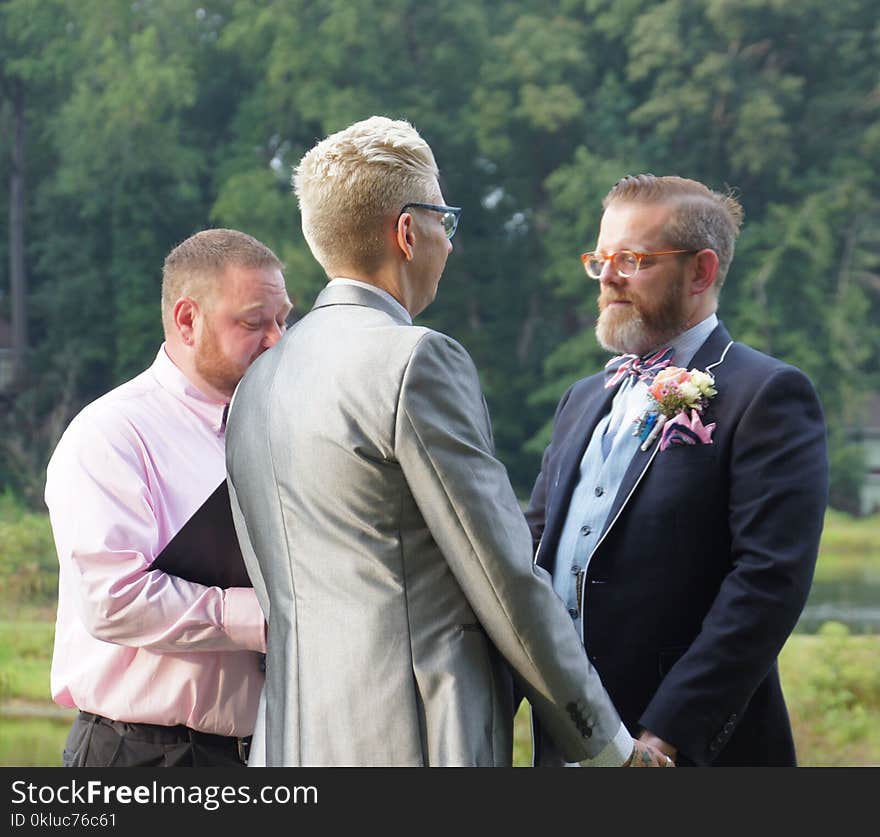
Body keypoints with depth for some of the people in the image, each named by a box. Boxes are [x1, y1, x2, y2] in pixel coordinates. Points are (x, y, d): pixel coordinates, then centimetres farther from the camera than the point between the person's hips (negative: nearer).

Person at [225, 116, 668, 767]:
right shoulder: (417, 361, -10)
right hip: (414, 739, -9)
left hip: (292, 742, 9)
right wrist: (609, 744, -1)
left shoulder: (258, 381, 15)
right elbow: (507, 581, -10)